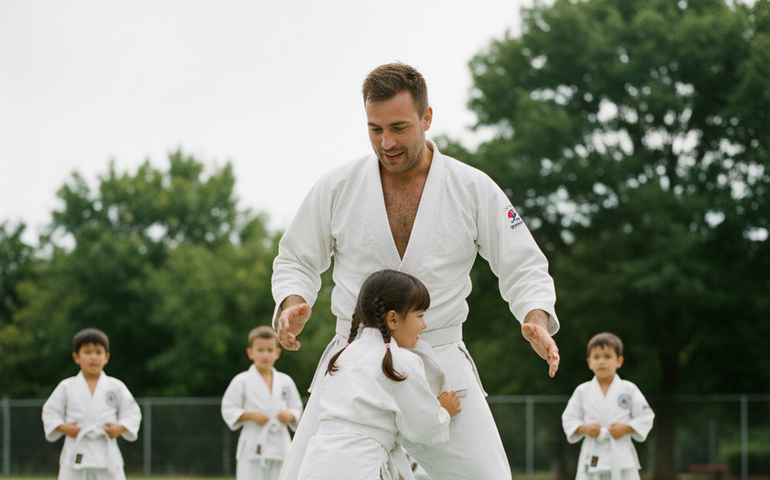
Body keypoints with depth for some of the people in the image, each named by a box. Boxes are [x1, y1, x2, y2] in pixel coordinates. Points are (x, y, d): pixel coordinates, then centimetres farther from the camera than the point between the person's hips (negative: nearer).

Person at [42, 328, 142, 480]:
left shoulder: (116, 387, 5)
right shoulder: (66, 387, 5)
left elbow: (133, 413, 8)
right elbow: (50, 412, 8)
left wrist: (120, 428, -10)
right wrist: (63, 427, -10)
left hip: (106, 453, 0)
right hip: (76, 454, 0)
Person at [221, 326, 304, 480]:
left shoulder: (285, 382, 9)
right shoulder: (242, 381, -1)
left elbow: (296, 407, 16)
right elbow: (228, 410, -1)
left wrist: (290, 416, -7)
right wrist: (251, 415, -15)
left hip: (279, 444, 3)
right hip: (253, 448, -3)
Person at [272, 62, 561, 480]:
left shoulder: (473, 189, -3)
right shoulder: (336, 188, -1)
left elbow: (523, 267, 3)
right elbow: (296, 261, 10)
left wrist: (537, 321, -16)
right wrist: (293, 305, -11)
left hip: (441, 370, 0)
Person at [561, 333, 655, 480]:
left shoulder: (629, 389, 3)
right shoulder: (582, 391, 6)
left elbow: (645, 418, 3)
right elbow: (568, 419, 8)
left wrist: (626, 428, -12)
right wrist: (584, 428, -11)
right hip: (592, 459, 1)